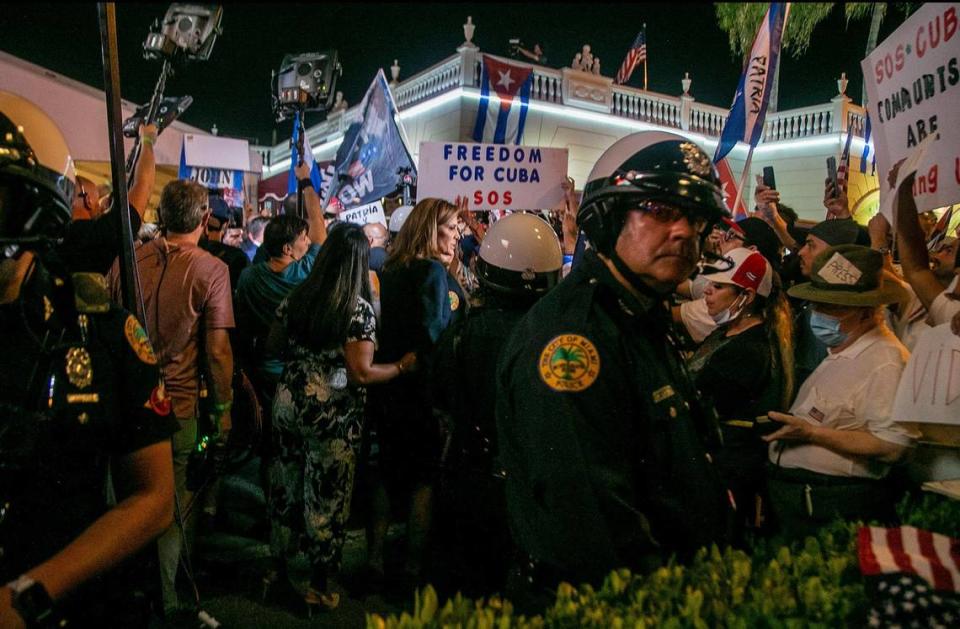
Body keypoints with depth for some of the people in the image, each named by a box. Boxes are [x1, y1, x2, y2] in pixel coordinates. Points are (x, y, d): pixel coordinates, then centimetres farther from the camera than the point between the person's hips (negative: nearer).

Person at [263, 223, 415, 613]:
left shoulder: (297, 297, 0)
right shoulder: (359, 308, -16)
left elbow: (274, 345, 12)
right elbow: (361, 373, -20)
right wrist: (402, 366, -7)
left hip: (289, 405, 5)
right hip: (333, 417, -5)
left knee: (285, 487, 19)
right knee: (326, 498, 8)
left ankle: (278, 567, 37)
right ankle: (318, 587, 21)